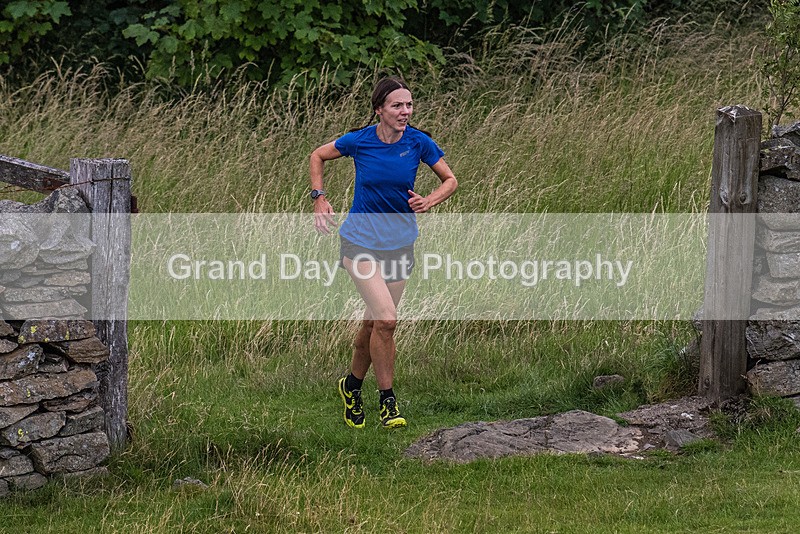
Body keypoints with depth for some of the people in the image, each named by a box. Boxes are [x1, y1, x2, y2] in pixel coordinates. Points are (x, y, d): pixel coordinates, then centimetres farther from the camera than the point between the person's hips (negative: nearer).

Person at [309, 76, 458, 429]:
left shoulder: (419, 143, -8)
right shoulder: (358, 141, -12)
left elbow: (450, 180, 4)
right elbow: (318, 156, 7)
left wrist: (428, 202, -14)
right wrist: (319, 198, -3)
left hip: (399, 240, 3)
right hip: (361, 238, -3)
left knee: (374, 321, 10)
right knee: (386, 320, -17)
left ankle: (352, 385, 35)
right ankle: (387, 401, -4)